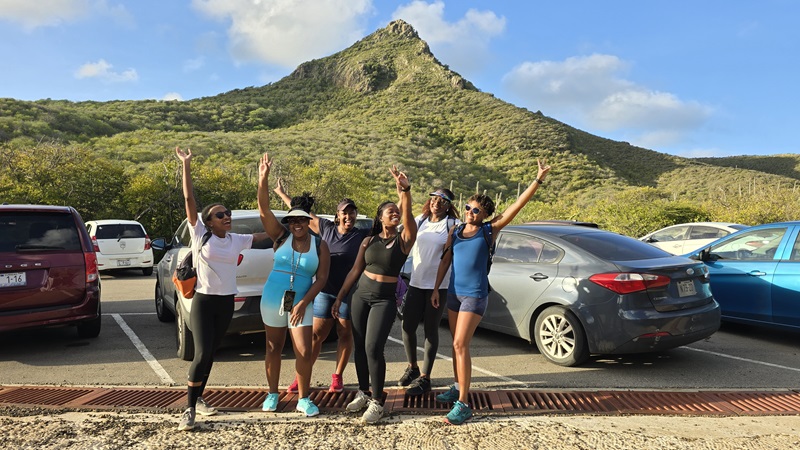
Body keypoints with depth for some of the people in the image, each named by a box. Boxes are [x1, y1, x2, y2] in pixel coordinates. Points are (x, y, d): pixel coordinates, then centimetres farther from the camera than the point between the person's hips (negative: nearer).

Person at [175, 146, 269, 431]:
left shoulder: (237, 240, 5)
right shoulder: (200, 235, -6)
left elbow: (267, 234, 14)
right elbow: (189, 200, -11)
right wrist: (186, 165, -14)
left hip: (227, 303, 4)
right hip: (203, 301, -4)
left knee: (210, 353, 14)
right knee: (202, 354, -11)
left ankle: (198, 398, 30)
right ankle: (190, 408, 1)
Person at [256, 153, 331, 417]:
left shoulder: (320, 246, -1)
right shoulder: (281, 237, -1)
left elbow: (321, 279, -5)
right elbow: (264, 209, -13)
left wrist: (303, 303, -14)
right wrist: (263, 179, -25)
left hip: (301, 304, 0)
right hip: (272, 301, 1)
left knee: (304, 352, -4)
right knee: (273, 349, 11)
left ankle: (303, 399, 13)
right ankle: (273, 394, 28)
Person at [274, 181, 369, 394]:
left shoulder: (364, 235, -3)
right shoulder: (327, 228, 5)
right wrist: (281, 193, 22)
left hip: (350, 294, -2)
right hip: (325, 292, 2)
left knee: (345, 335, 8)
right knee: (316, 335, 6)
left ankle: (337, 376, 23)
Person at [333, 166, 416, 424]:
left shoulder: (404, 239, -5)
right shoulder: (369, 241, 5)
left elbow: (408, 216, -25)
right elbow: (355, 270, 9)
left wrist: (405, 191, -40)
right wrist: (340, 297, 8)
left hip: (385, 300, -4)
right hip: (360, 296, 4)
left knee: (373, 349, -12)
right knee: (359, 346, 9)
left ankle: (377, 402, 3)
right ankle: (363, 393, 26)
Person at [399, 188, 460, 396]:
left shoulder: (453, 225, -3)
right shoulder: (420, 220, 10)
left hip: (438, 284, -4)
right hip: (416, 282, 4)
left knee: (430, 330, 3)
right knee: (407, 326, 5)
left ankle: (424, 378, 14)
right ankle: (412, 367, 29)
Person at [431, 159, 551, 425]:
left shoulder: (490, 231, -3)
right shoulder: (455, 232, 8)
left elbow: (517, 205, -9)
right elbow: (445, 261, 12)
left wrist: (538, 179, -14)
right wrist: (435, 289, 10)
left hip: (475, 295, -5)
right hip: (454, 292, 6)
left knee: (460, 344, -13)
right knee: (456, 343, 15)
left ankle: (463, 404, -8)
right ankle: (458, 388, 31)